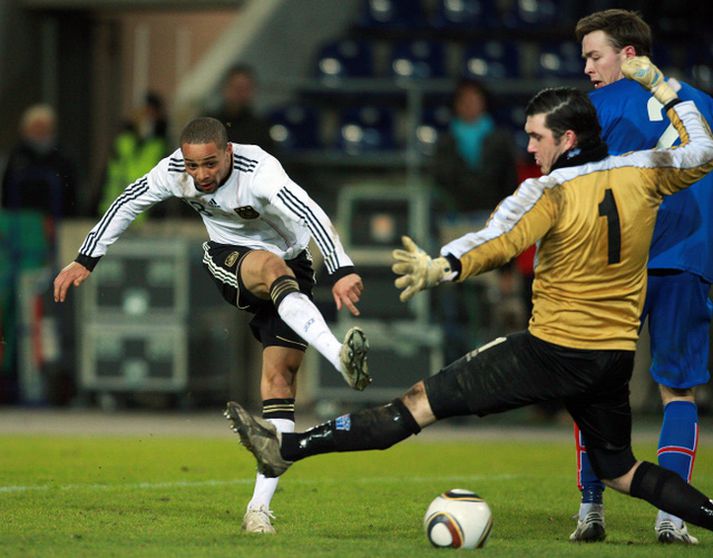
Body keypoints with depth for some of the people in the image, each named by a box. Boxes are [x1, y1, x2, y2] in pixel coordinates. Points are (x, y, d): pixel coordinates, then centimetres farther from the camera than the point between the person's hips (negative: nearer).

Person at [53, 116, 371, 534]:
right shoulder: (174, 170, -15)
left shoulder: (259, 171, -31)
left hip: (290, 269, -2)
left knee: (280, 376, -13)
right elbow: (129, 202, 3)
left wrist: (342, 271, -60)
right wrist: (85, 260, 4)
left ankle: (260, 506, -13)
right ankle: (339, 356, -59)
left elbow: (310, 214, -45)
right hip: (229, 260, 2)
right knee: (274, 268, -35)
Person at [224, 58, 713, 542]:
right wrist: (660, 85, 24)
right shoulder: (642, 174, 1)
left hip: (552, 352, -5)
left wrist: (441, 269, -43)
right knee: (621, 473, 23)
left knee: (422, 401, -4)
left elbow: (500, 243, -29)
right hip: (616, 360, 5)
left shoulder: (550, 193, -13)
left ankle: (287, 448, -3)